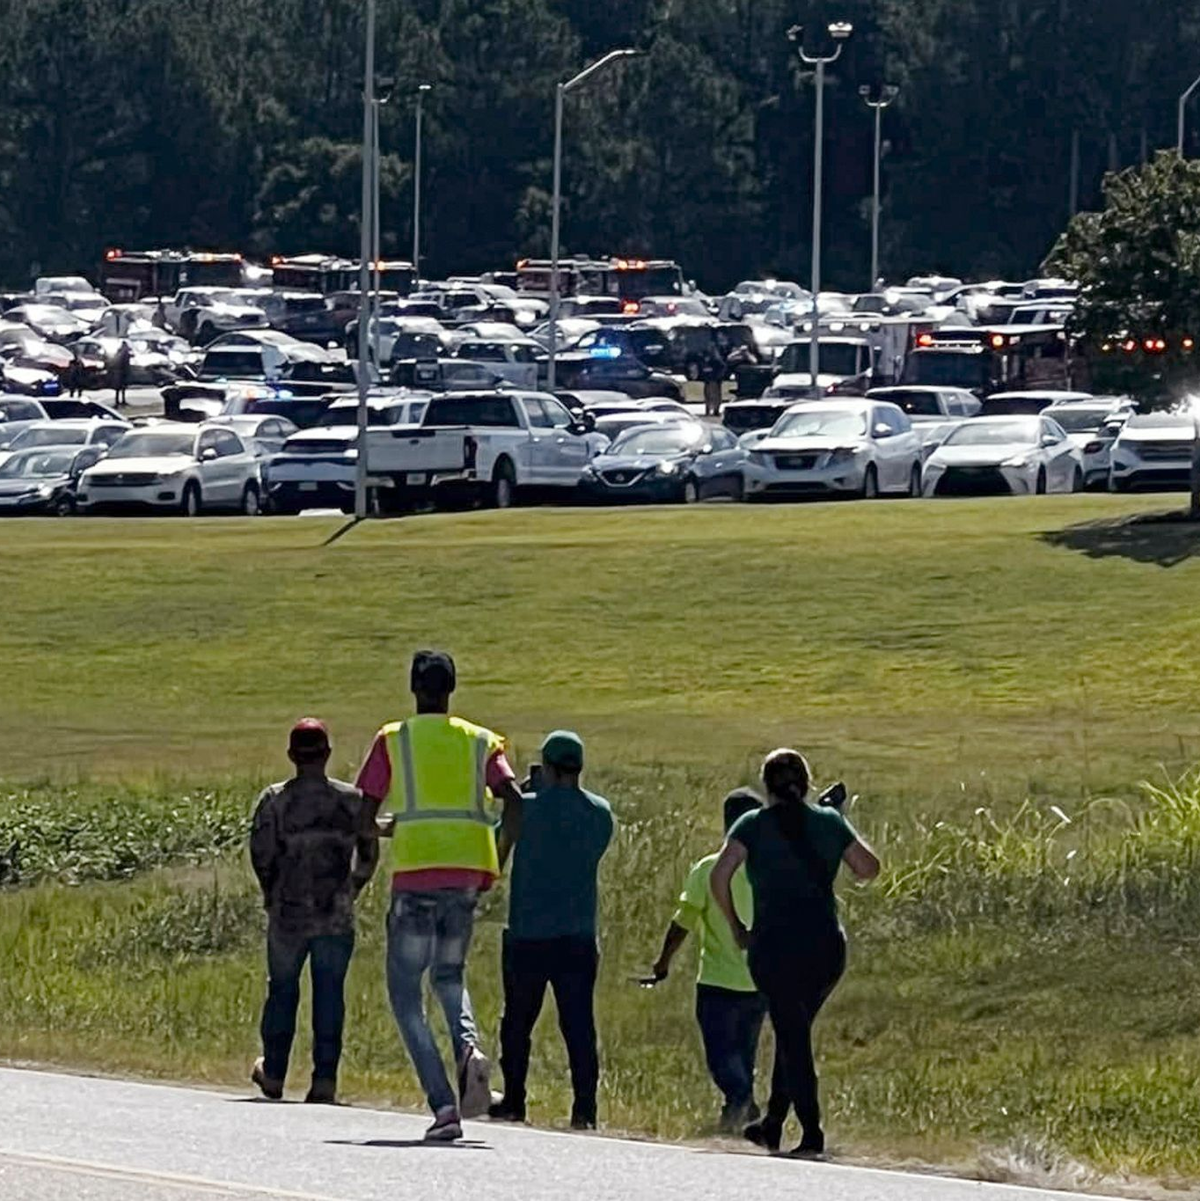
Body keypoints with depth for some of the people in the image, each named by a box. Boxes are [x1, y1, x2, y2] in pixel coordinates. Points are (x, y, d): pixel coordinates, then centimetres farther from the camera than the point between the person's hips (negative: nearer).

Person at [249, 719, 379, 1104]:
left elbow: (261, 854, -8)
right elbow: (368, 854, 6)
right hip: (337, 916, 0)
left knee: (282, 990, 13)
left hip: (288, 915, 0)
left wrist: (274, 893, 9)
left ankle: (273, 1074, 22)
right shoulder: (352, 800, 0)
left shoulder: (275, 800, -5)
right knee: (329, 994, 3)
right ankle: (324, 1079, -1)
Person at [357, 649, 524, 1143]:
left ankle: (443, 1105, -10)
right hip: (469, 870, 3)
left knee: (405, 992, 5)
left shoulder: (392, 740, 6)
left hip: (416, 870, -3)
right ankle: (468, 1045, -9)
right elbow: (513, 800, -2)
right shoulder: (481, 741, 12)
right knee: (449, 975, 25)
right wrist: (498, 862, 8)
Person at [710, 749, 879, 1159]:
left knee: (792, 1037, -1)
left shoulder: (754, 825, -1)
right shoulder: (830, 822, 5)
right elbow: (868, 868, 11)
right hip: (827, 946, 3)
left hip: (774, 945, -3)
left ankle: (812, 1134, -9)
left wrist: (735, 926, -1)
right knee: (795, 1033, 19)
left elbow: (720, 875, -12)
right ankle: (773, 1124, 24)